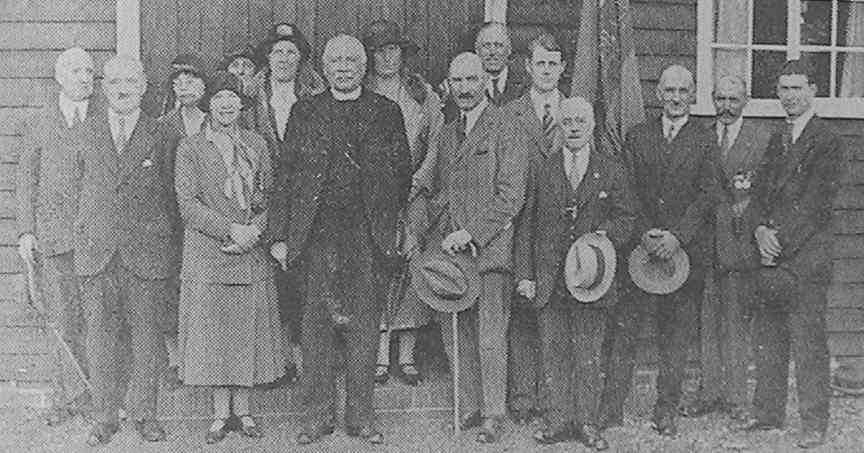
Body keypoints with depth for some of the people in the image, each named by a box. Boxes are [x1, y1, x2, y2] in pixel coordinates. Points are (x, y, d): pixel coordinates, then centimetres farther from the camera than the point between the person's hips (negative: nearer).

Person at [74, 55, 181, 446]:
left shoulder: (162, 137, 2)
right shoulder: (86, 133, 7)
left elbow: (171, 194, 8)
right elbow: (82, 188, 13)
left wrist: (162, 233, 4)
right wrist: (86, 230, 9)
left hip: (147, 252, -1)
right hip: (96, 250, 1)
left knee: (146, 336, 5)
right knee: (101, 336, 5)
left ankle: (144, 414, 19)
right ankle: (104, 417, 17)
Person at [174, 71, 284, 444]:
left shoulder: (256, 144, 10)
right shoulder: (190, 148, 2)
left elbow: (269, 197, 7)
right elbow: (188, 204, -6)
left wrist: (254, 231, -10)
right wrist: (230, 229, -14)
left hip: (252, 253, 2)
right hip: (208, 254, -2)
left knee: (249, 330, 5)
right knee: (213, 330, 2)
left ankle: (243, 409, 18)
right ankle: (220, 413, 15)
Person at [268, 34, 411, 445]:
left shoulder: (386, 112, 9)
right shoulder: (305, 112, 9)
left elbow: (402, 174, 9)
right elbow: (287, 175, 6)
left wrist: (389, 226, 1)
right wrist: (280, 235, -1)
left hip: (367, 233, 0)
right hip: (317, 230, 0)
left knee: (363, 324, 4)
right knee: (317, 323, 3)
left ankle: (360, 415, 14)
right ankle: (317, 414, 14)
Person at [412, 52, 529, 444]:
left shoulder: (507, 132, -3)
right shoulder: (446, 135, 18)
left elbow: (510, 197, -9)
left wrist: (470, 233, -15)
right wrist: (424, 235, 8)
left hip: (488, 248, -6)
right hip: (446, 250, 6)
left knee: (490, 341, -3)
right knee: (455, 339, 8)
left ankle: (494, 414, 10)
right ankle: (469, 408, 20)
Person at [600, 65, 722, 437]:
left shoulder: (706, 140, 7)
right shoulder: (636, 136, 11)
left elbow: (709, 194, -3)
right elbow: (627, 191, 4)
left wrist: (677, 235, -15)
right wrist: (644, 233, -10)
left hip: (686, 249, -1)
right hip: (640, 245, 1)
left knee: (675, 334, 5)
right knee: (624, 327, -3)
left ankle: (666, 414, 14)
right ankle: (610, 412, 1)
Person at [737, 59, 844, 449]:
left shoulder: (827, 142, -5)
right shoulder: (776, 140, 17)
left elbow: (816, 205, -12)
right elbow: (759, 192, 12)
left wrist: (780, 242, -14)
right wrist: (760, 230, -6)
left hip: (807, 254, -6)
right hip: (772, 252, 6)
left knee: (808, 340, -3)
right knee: (768, 336, 10)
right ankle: (768, 413, 20)